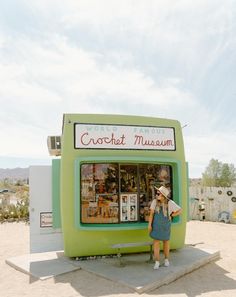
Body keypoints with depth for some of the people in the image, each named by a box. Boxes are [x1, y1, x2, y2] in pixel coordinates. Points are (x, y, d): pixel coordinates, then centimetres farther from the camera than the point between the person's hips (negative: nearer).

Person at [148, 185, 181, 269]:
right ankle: (157, 262, 9)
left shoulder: (170, 203, -17)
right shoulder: (155, 201, -13)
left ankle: (166, 259, 33)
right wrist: (149, 225, -9)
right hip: (156, 225, 0)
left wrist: (170, 215, -7)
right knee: (156, 242, -1)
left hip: (165, 225, 0)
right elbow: (151, 213, -8)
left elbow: (179, 210, -6)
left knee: (166, 241, 14)